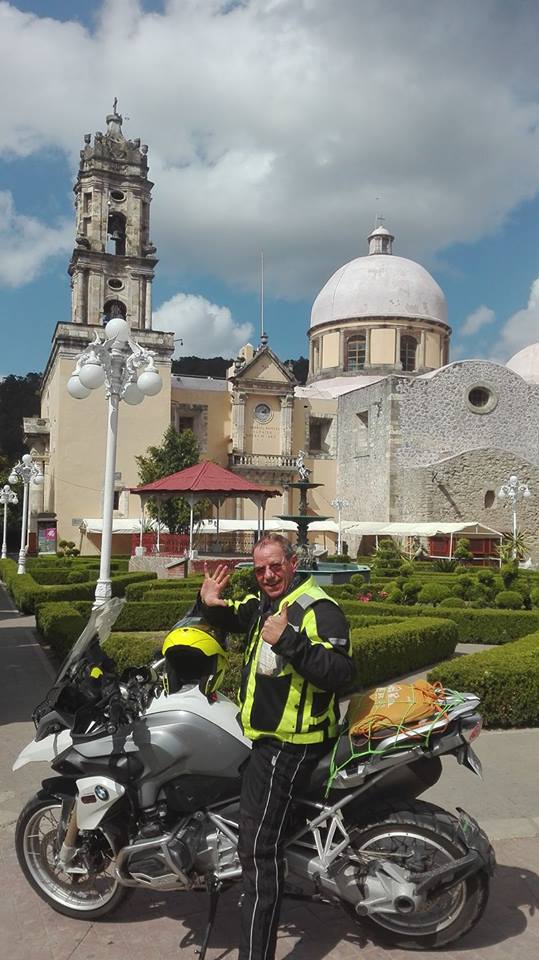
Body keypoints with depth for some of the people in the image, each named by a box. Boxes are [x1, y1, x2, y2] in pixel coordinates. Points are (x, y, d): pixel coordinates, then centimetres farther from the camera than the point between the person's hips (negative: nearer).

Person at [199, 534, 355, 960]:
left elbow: (341, 672, -29)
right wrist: (211, 603, 6)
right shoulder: (263, 604, 10)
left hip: (290, 744, -10)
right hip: (264, 734, 10)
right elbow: (232, 617, 29)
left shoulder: (319, 609, -18)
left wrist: (288, 640, -35)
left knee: (259, 849, -11)